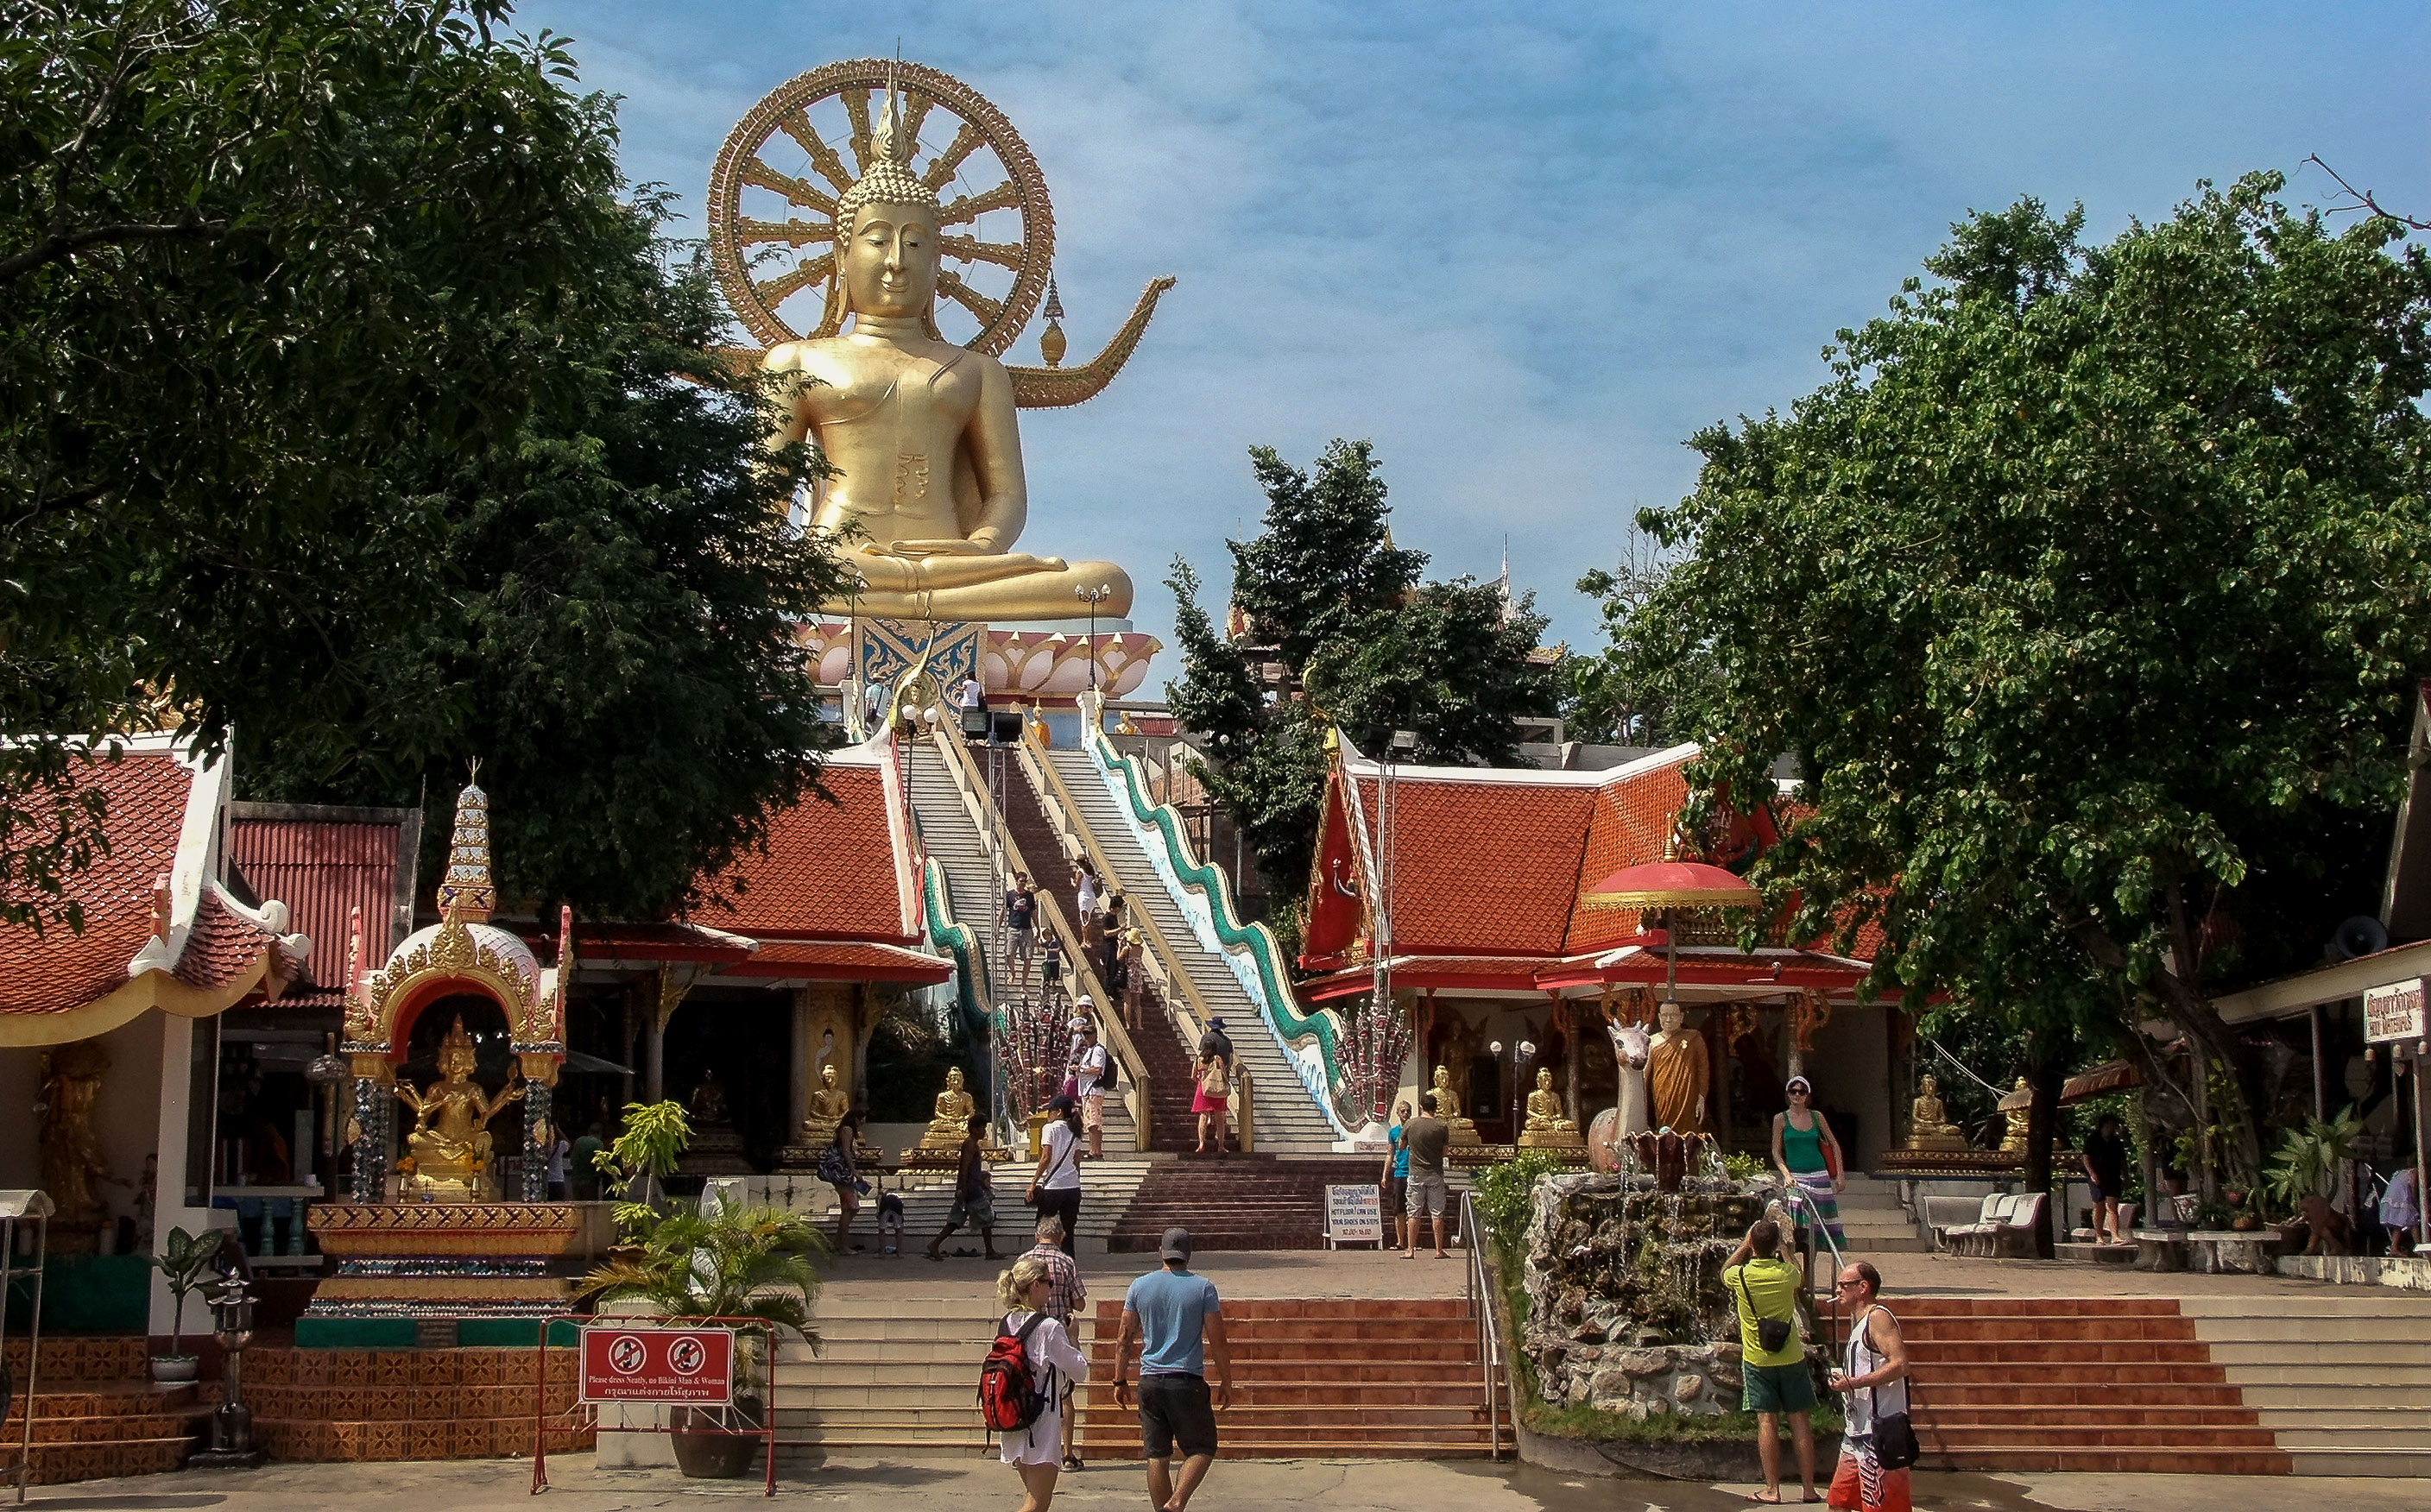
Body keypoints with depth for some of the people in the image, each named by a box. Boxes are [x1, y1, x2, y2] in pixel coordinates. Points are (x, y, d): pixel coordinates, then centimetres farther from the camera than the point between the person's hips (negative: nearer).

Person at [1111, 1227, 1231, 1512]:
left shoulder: (1140, 1286, 5)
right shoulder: (1202, 1287, -3)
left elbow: (1124, 1340, 6)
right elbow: (1218, 1342, -3)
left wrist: (1120, 1382, 14)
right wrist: (1226, 1383, 6)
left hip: (1150, 1381, 3)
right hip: (1188, 1381, -3)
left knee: (1157, 1456, 8)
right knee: (1201, 1449, 6)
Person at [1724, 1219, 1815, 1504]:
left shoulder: (1740, 1275, -12)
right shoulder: (1787, 1273, -11)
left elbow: (1723, 1272, 14)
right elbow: (1802, 1280, 16)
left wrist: (1745, 1244, 15)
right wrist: (1781, 1247, 20)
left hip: (1757, 1360, -1)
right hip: (1791, 1357, 1)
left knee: (1767, 1421, 2)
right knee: (1800, 1421, 5)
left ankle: (1772, 1490, 1)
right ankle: (1809, 1488, 8)